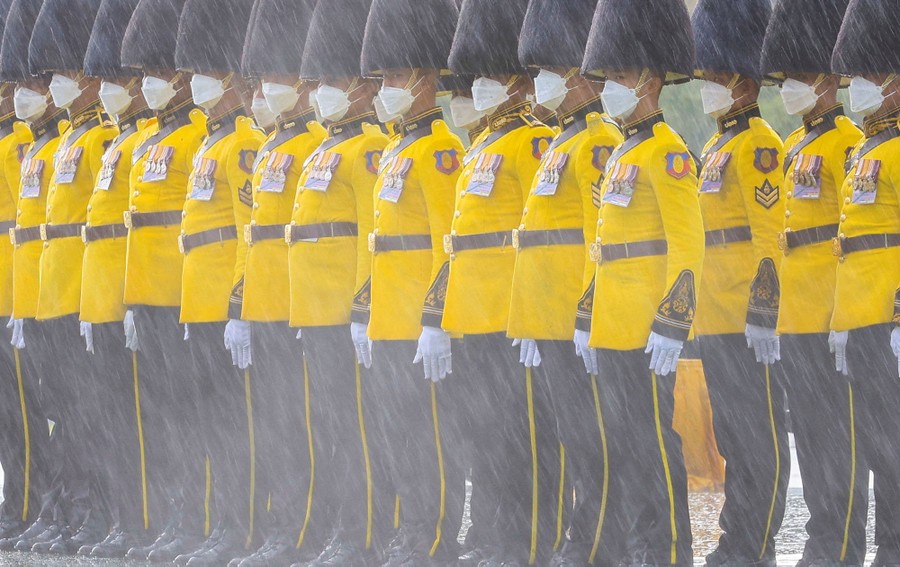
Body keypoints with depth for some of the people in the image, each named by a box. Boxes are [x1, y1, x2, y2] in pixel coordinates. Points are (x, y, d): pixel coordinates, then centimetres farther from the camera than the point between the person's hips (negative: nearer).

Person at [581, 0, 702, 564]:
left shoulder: (667, 152, -11)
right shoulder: (624, 154, 18)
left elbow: (688, 246, -17)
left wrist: (671, 325, -21)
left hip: (645, 330, -10)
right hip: (613, 327, 10)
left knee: (652, 445, -7)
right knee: (625, 446, 11)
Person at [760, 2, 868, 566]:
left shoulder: (848, 142, -9)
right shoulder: (797, 146, 18)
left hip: (831, 315, -9)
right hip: (796, 319, 9)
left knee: (838, 432, -6)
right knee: (811, 434, 11)